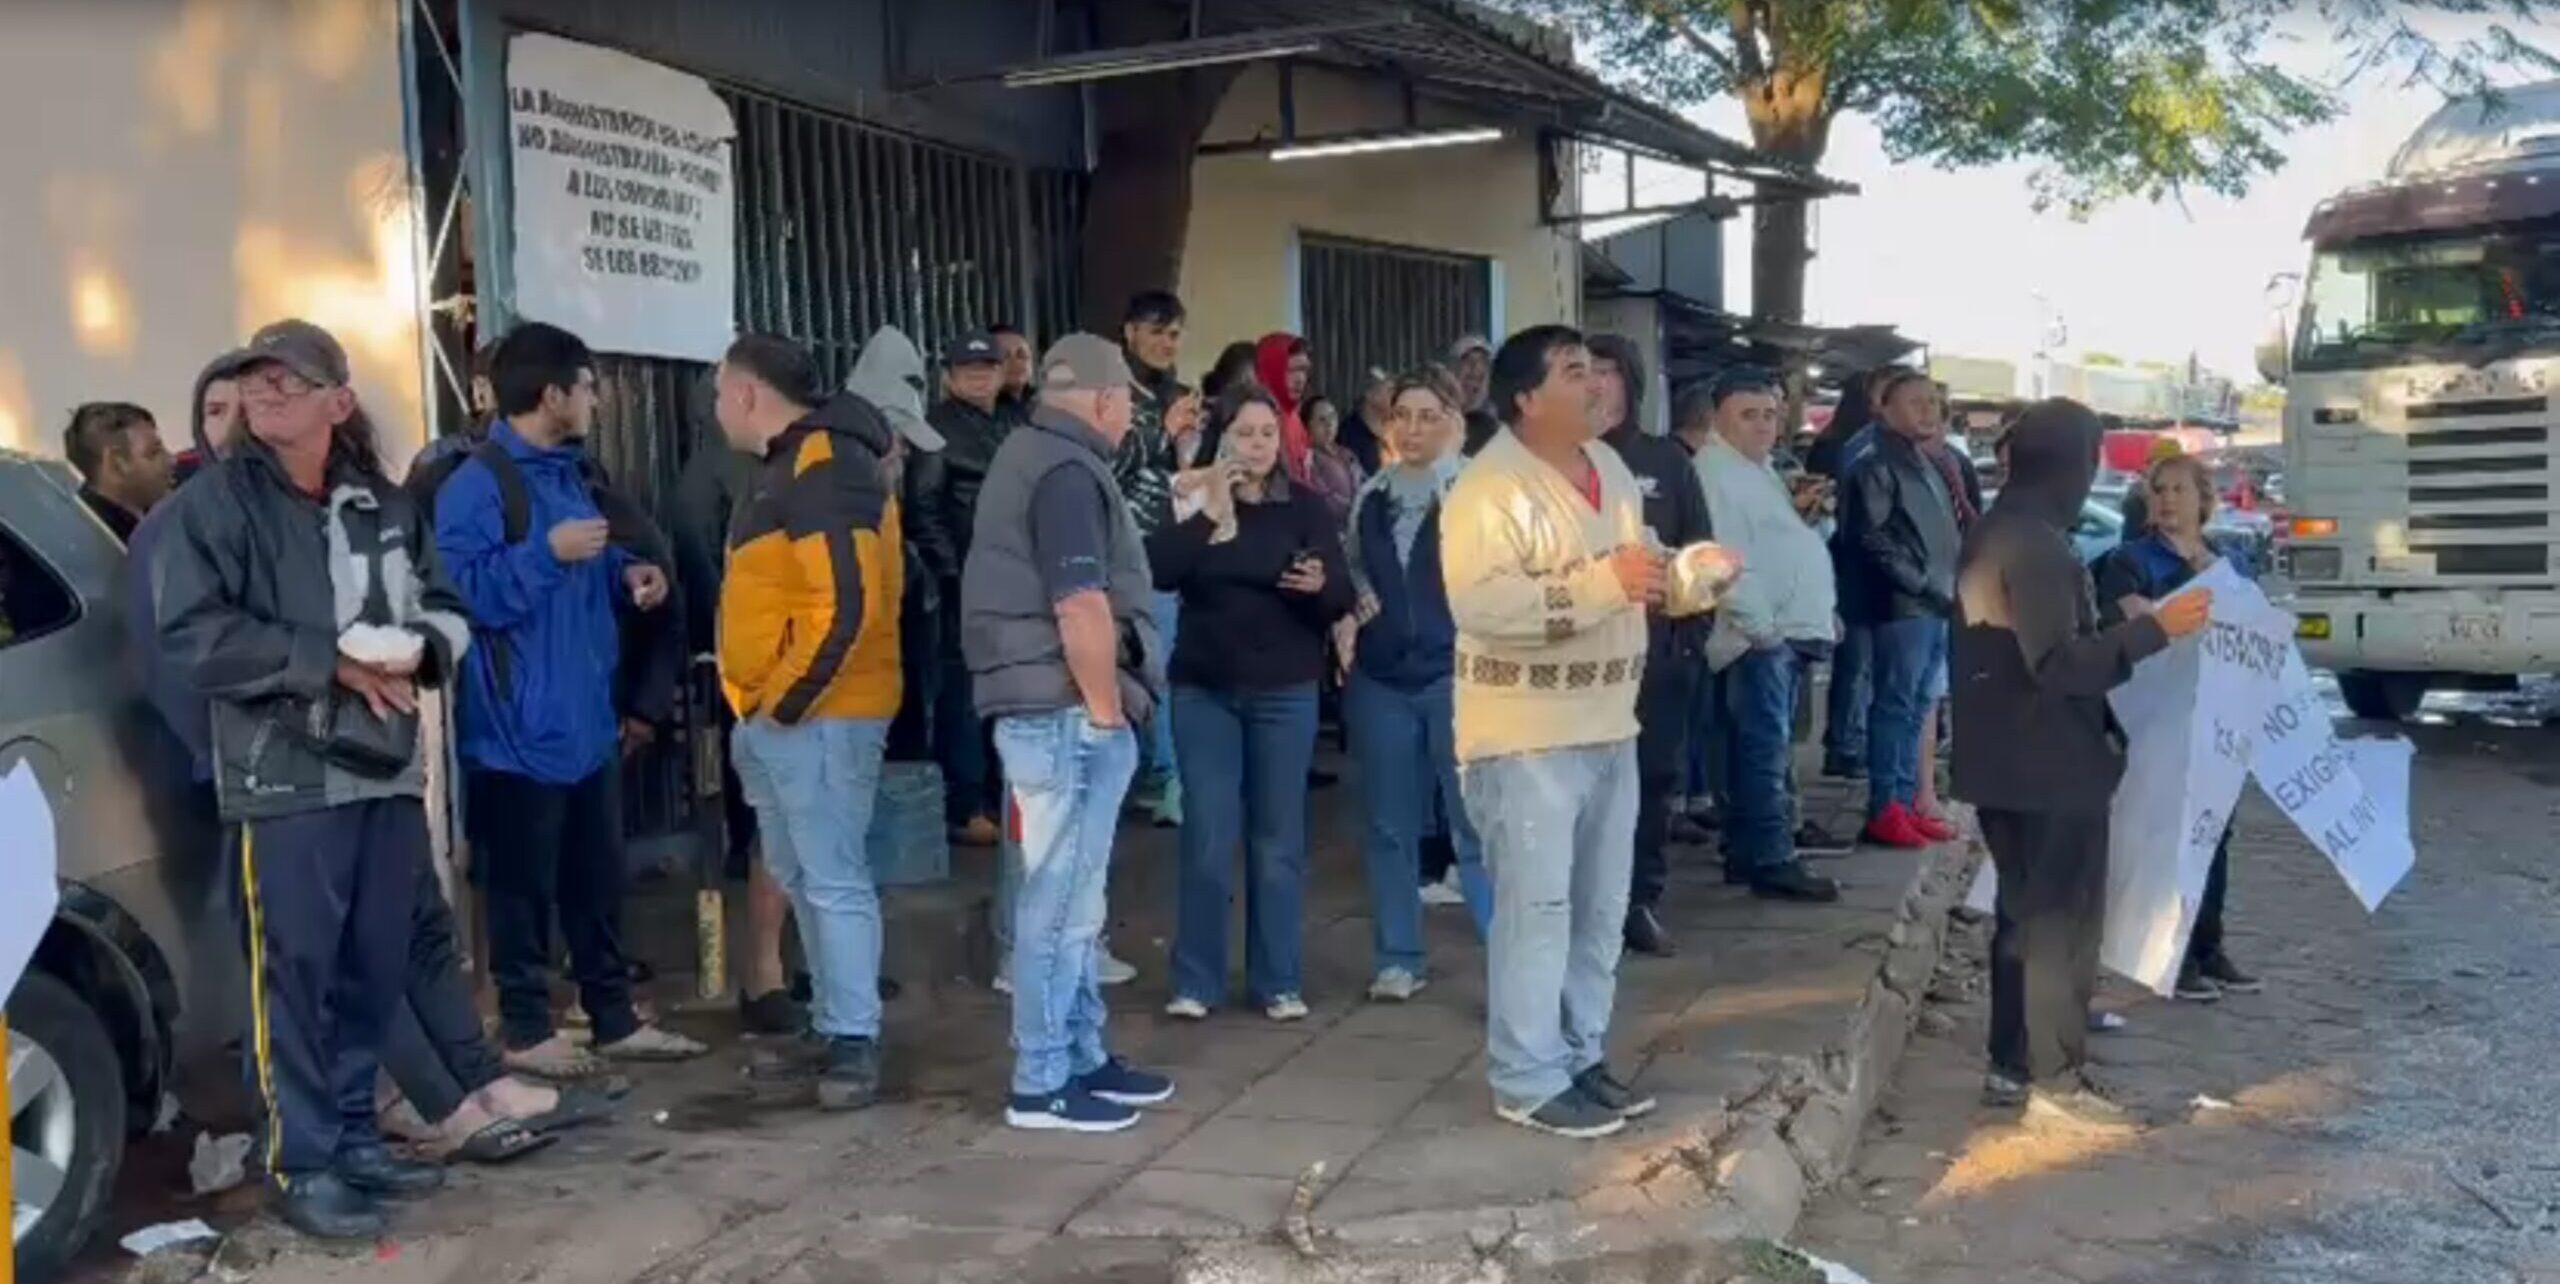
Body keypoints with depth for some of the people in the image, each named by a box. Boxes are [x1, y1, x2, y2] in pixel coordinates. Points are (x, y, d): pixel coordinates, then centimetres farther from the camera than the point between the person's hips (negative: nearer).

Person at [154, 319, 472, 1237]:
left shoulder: (382, 503, 12)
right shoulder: (213, 502, -3)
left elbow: (446, 610, 16)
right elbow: (193, 635, -13)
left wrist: (415, 649, -8)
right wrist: (331, 661, -16)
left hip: (388, 768, 5)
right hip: (284, 778, -5)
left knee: (374, 966, 11)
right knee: (295, 970, -3)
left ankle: (352, 1135, 24)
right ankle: (304, 1165, 5)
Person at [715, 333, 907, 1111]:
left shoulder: (826, 467, -16)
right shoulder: (785, 465, 17)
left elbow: (849, 602, -24)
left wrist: (787, 698, -16)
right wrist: (762, 701, 16)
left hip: (818, 716, -11)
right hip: (775, 716, 11)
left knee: (833, 879, -6)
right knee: (801, 879, 15)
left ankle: (857, 1043, 1)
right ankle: (831, 1026, 24)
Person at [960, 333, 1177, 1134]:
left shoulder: (1034, 457, 19)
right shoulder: (1067, 469, -14)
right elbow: (1081, 606, -23)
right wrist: (1106, 707, -15)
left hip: (1052, 712, 11)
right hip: (1068, 715, -11)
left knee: (1074, 898, 16)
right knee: (1061, 903, -4)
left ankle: (1083, 1059, 25)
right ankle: (1041, 1083, 3)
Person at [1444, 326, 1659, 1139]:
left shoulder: (1611, 470, 11)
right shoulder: (1489, 488, -17)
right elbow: (1478, 604, -29)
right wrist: (1600, 582, -30)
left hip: (1608, 727, 8)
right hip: (1527, 735, -8)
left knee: (1600, 909, 15)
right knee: (1537, 909, -3)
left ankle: (1581, 1056, 28)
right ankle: (1528, 1082, 7)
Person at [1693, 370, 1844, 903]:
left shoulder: (1758, 470, 22)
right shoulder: (1715, 472, -12)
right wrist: (1758, 623, -20)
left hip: (1786, 633, 10)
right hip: (1760, 636, -10)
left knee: (1763, 749, 12)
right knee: (1767, 749, -11)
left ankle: (1745, 853, 18)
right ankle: (1772, 861, -9)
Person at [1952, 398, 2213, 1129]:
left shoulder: (1990, 537, 12)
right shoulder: (2037, 546, -20)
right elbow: (2061, 664, -25)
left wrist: (2121, 627, 23)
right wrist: (2153, 628, -23)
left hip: (2003, 763, 10)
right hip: (2052, 767, -10)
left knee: (2024, 912, 16)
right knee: (2064, 920, -1)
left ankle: (2011, 1065, 22)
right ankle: (2055, 1082, 4)